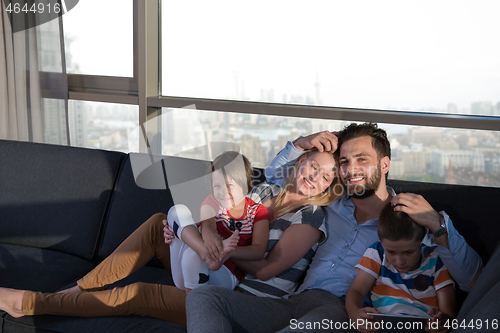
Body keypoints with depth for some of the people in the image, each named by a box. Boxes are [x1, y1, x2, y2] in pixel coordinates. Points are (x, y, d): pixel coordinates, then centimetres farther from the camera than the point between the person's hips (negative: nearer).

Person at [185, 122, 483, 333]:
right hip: (295, 303, 6)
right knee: (204, 297, -17)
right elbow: (276, 174, 40)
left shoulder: (411, 219, 12)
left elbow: (473, 280, 2)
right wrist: (301, 145, 20)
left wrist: (437, 224, -12)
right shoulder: (335, 205, 27)